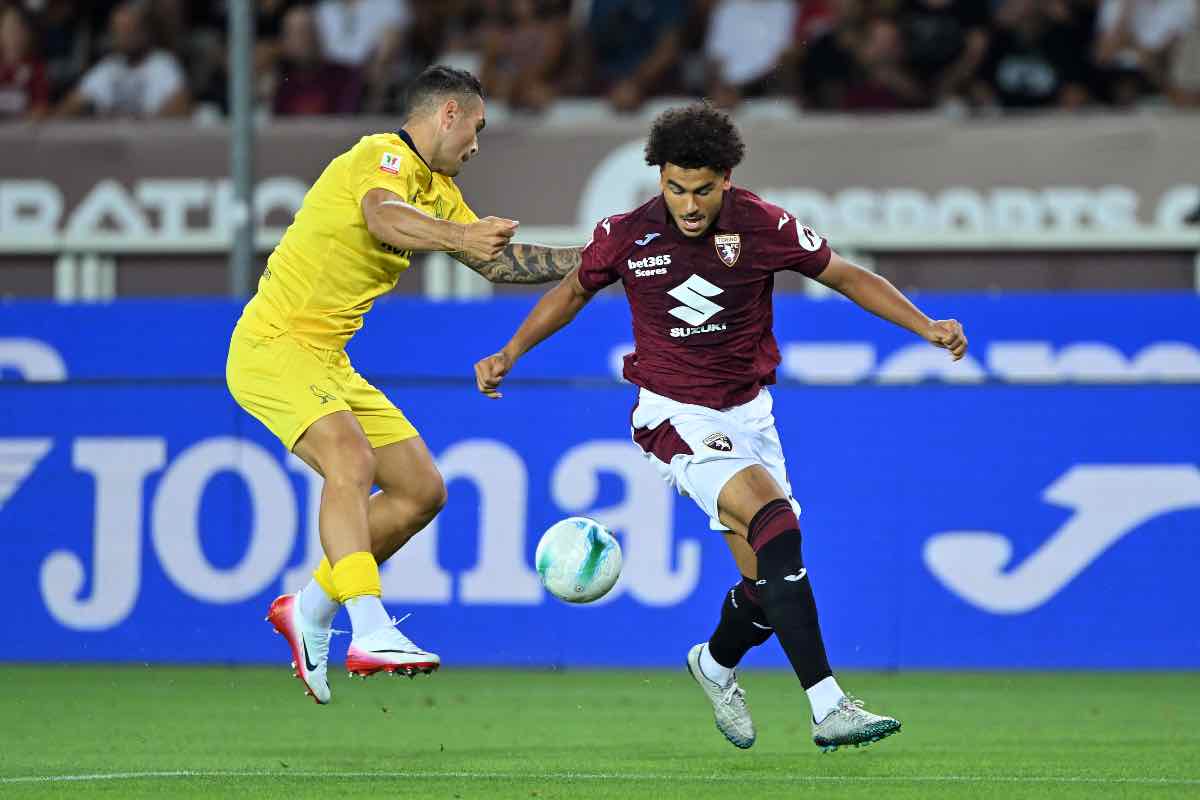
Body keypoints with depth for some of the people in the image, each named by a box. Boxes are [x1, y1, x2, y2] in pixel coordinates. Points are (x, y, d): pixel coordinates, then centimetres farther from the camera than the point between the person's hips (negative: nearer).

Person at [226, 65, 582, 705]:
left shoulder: (437, 191, 16)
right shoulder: (383, 156, -13)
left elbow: (501, 262, 26)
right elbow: (383, 217, -36)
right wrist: (459, 236, -52)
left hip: (328, 362, 10)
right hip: (274, 344, -10)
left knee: (421, 490, 7)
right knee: (352, 460, -30)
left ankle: (308, 612, 17)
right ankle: (371, 634, -41)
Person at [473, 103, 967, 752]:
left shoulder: (763, 228, -10)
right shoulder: (626, 236, -10)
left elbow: (847, 277, 1)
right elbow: (574, 290, 11)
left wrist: (926, 327, -9)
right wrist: (510, 354, 9)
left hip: (747, 412, 3)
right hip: (674, 416, -3)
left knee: (765, 585, 2)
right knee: (774, 519, -27)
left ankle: (716, 664, 40)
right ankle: (828, 708, -32)